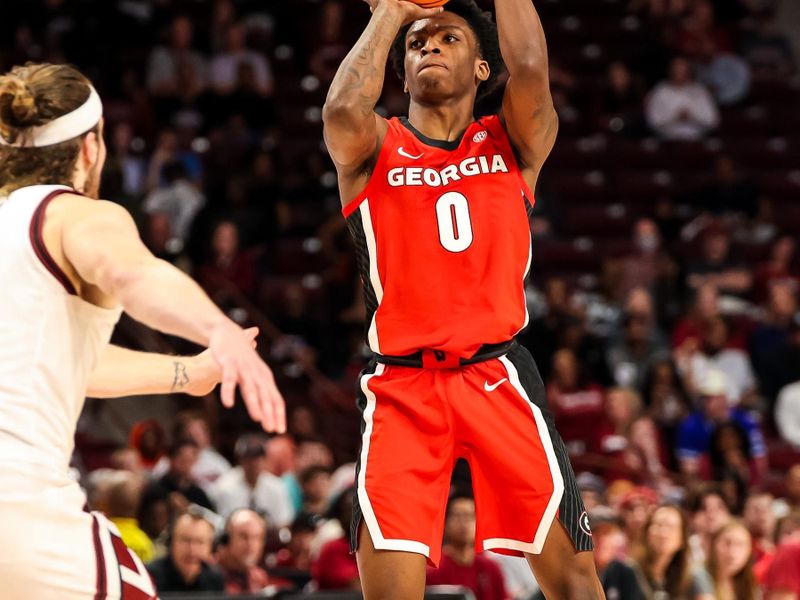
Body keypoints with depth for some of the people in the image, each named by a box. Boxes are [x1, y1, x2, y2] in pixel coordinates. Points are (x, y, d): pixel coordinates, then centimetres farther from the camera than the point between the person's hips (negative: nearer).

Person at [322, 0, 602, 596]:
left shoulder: (513, 143, 12)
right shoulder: (372, 149, 9)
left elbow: (529, 69, -10)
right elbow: (343, 110, -15)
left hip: (499, 378, 1)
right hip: (401, 386, -1)